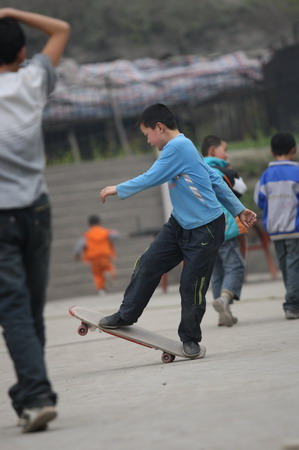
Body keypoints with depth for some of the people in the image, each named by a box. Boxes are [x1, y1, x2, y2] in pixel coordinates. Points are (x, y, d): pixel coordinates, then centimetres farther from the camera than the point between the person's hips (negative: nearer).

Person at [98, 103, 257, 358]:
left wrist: (118, 189, -3)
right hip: (180, 224, 10)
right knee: (148, 264, 3)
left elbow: (150, 179, -17)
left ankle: (190, 338, 14)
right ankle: (127, 315, 13)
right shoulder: (184, 147, 12)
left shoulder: (176, 147, -18)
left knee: (192, 287, -2)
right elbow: (215, 180, 17)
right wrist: (238, 209, 20)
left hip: (205, 229, -10)